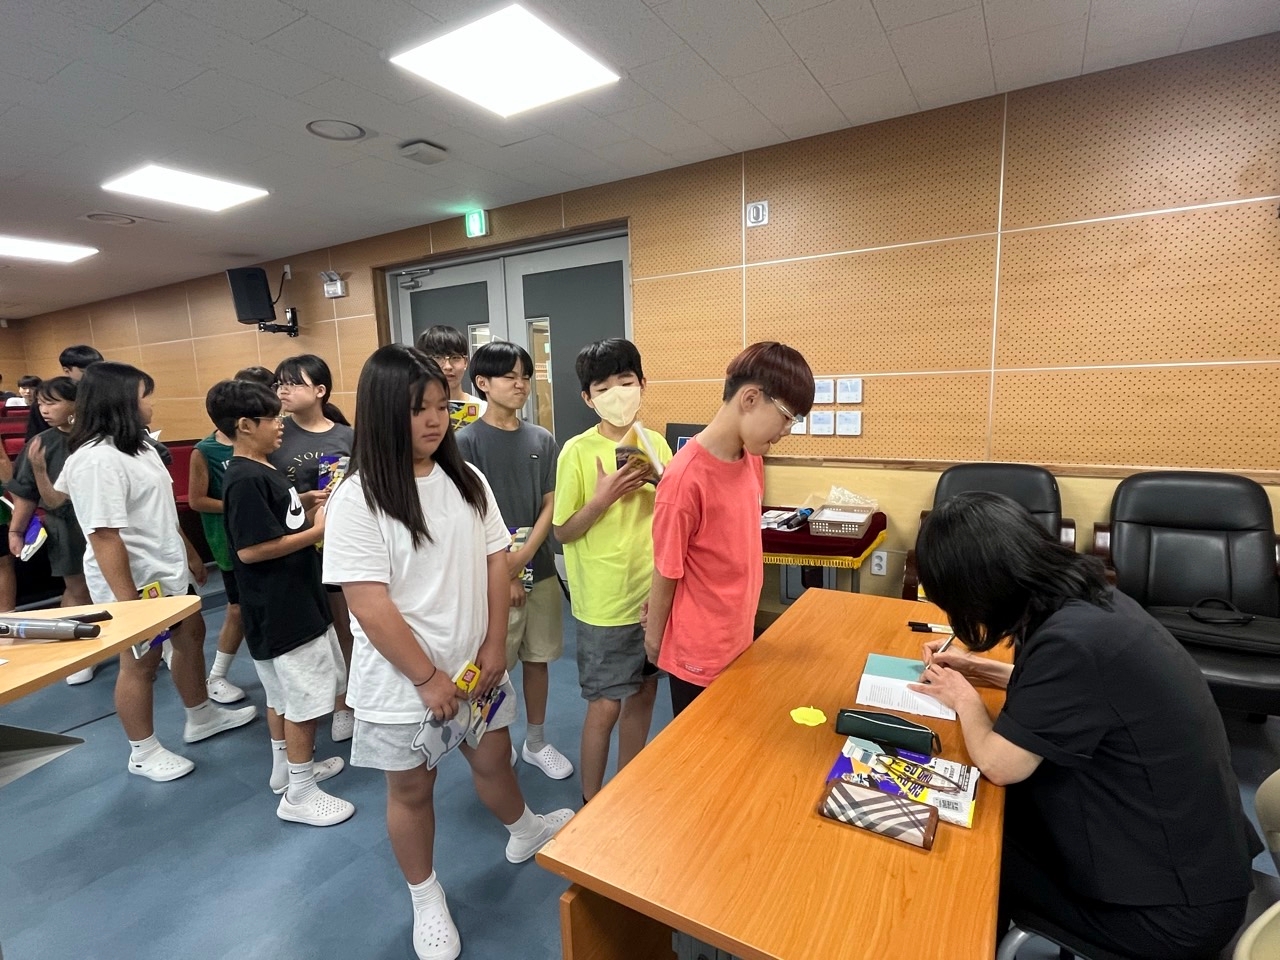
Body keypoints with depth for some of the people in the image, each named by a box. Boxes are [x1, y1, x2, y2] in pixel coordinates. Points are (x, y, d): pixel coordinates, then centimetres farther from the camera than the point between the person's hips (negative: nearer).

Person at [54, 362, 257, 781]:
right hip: (135, 582, -10)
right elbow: (104, 537, -27)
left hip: (167, 571, 10)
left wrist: (190, 553, 20)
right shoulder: (96, 459, -25)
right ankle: (143, 752, 27)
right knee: (140, 664, 7)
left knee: (191, 638, 21)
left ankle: (201, 717, 41)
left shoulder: (137, 445, 7)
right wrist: (127, 601, -26)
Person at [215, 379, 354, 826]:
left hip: (294, 602, 10)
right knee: (304, 699, 2)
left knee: (283, 695, 22)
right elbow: (250, 549, -25)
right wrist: (317, 532, -19)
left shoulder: (263, 471, 9)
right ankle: (299, 793, 16)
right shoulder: (246, 480, -21)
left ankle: (286, 766, 39)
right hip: (281, 611, -10)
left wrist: (314, 514, 4)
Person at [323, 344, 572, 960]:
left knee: (493, 763, 24)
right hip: (403, 681, -4)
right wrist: (428, 678, -16)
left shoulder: (466, 481, -3)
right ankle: (426, 899, 43)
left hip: (474, 666, 4)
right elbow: (371, 608, -20)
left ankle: (526, 834, 54)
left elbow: (495, 563, 1)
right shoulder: (357, 501, -19)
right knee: (411, 791, 17)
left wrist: (494, 646, -4)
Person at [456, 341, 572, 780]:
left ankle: (536, 742, 33)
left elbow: (551, 505, 2)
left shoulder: (541, 439, 4)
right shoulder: (467, 441, -7)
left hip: (540, 568, 4)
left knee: (538, 657, 15)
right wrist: (503, 574, -10)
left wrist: (524, 555, -12)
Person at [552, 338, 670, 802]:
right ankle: (592, 805, 28)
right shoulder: (578, 451, -13)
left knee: (643, 692, 17)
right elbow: (562, 531, -8)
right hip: (605, 601, -5)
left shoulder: (656, 443, 1)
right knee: (606, 705, 4)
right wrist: (603, 498, -24)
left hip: (654, 592, 5)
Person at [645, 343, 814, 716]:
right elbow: (667, 571, -17)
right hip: (700, 652, -7)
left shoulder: (752, 456, -3)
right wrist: (654, 637, -2)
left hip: (740, 637, 7)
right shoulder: (687, 477, -28)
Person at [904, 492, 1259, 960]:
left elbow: (999, 765, -21)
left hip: (1170, 908, -7)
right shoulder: (1090, 598, -6)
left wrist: (964, 698, -4)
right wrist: (980, 668, 10)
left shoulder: (1072, 639, -33)